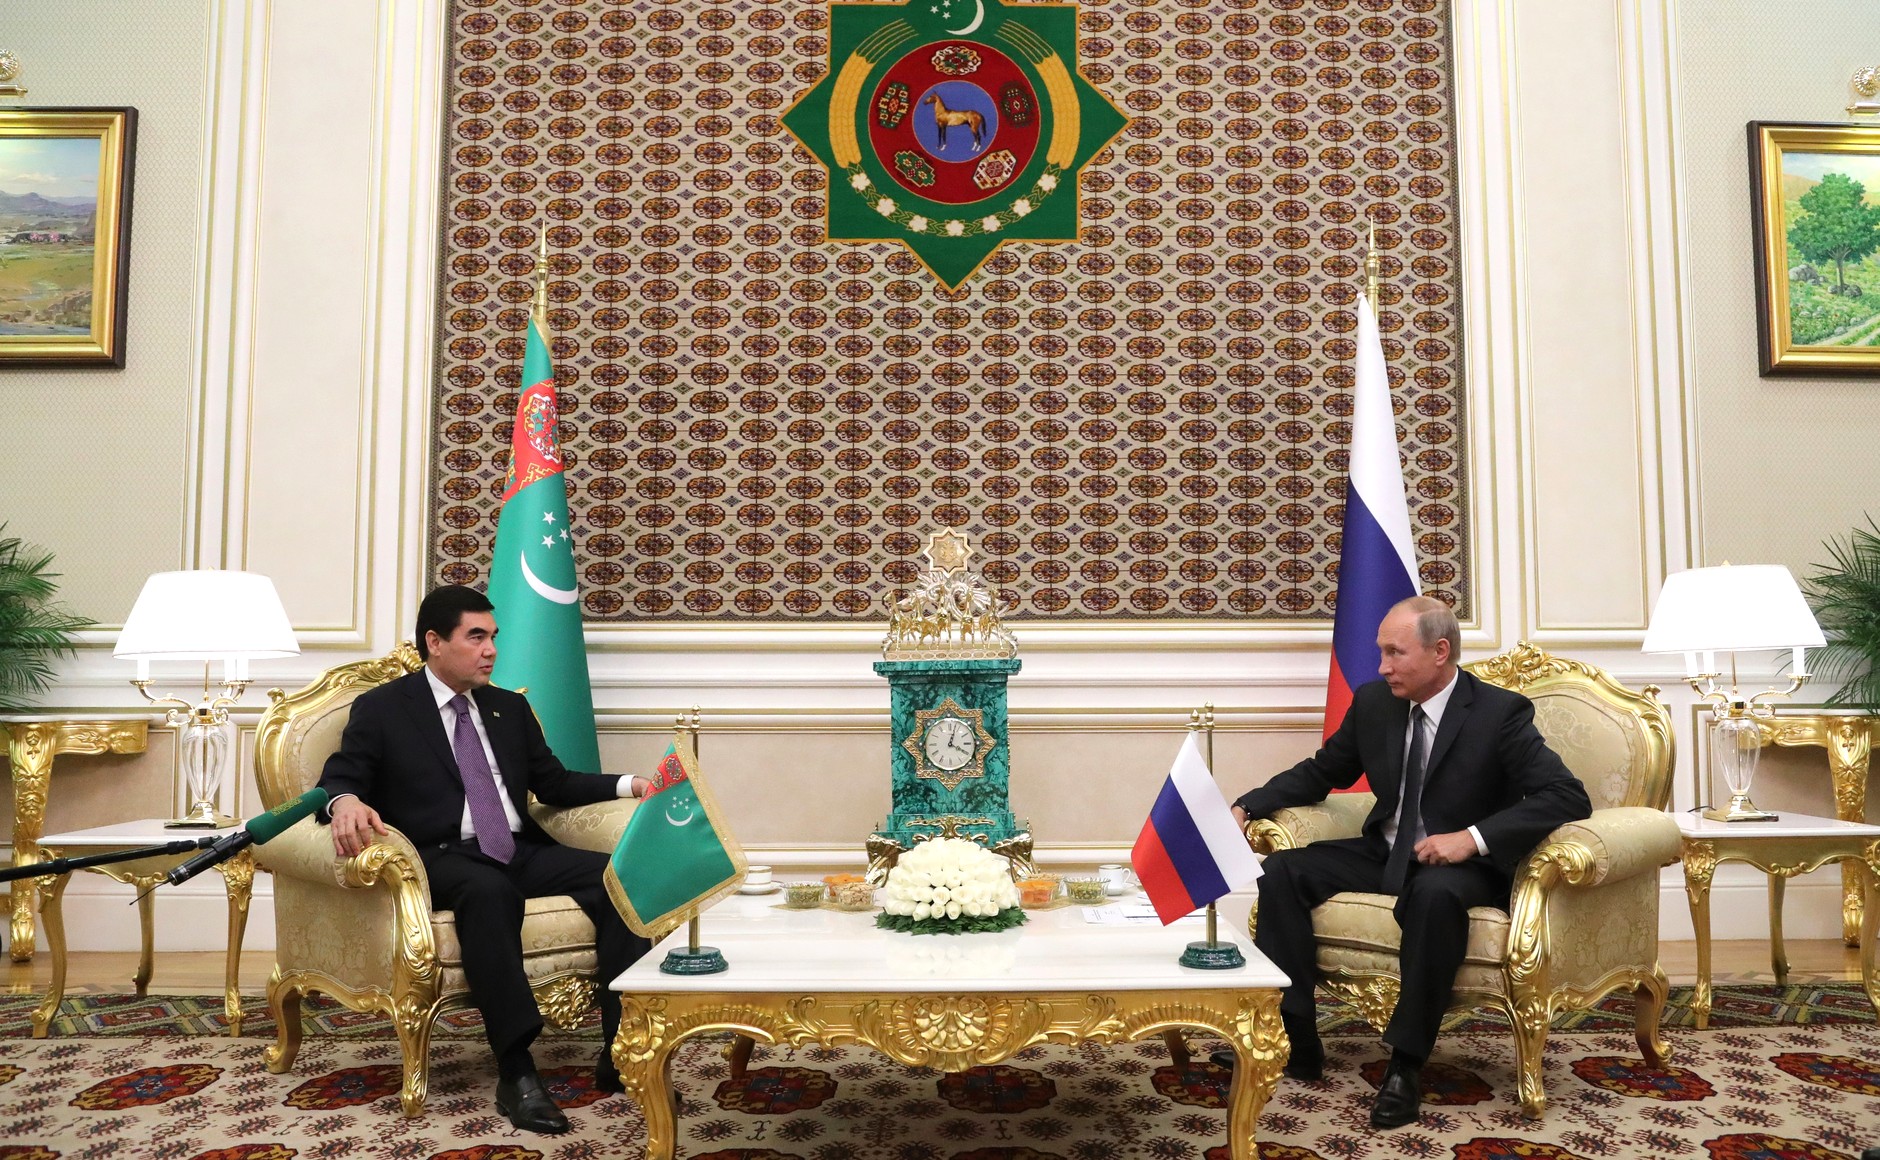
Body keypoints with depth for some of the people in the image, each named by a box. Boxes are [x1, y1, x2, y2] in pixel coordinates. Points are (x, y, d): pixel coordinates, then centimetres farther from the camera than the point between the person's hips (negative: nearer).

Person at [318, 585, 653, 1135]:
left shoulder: (510, 707, 20)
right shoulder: (381, 708, 6)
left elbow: (554, 783, 19)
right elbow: (338, 780, -3)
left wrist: (631, 785, 4)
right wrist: (345, 802, -29)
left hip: (522, 853, 5)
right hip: (444, 859, -5)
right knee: (489, 890, -40)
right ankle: (516, 1072, -36)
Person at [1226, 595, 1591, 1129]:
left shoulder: (1501, 712, -14)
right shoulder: (1373, 701, 0)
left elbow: (1569, 797, -21)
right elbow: (1319, 773, 11)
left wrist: (1473, 837, -32)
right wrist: (1247, 806, -5)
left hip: (1461, 865, -5)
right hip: (1384, 854, 6)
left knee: (1434, 893, -39)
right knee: (1283, 870, -14)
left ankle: (1405, 1064, -25)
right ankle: (1294, 1040, -10)